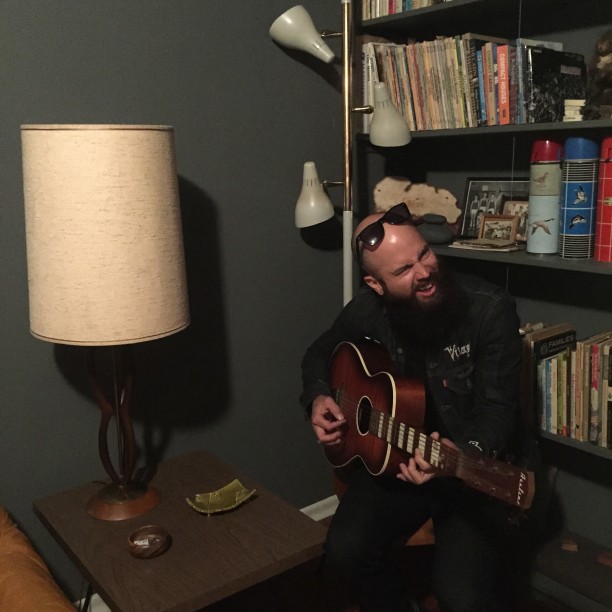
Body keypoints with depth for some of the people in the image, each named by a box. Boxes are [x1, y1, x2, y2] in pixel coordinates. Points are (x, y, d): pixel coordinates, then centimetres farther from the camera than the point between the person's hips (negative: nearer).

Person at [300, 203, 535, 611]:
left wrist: (468, 452, -34)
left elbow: (498, 407, -15)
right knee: (345, 554, -18)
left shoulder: (490, 309, -16)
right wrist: (318, 399, -3)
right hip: (390, 460, 4)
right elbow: (320, 354, 16)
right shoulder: (366, 312, -4)